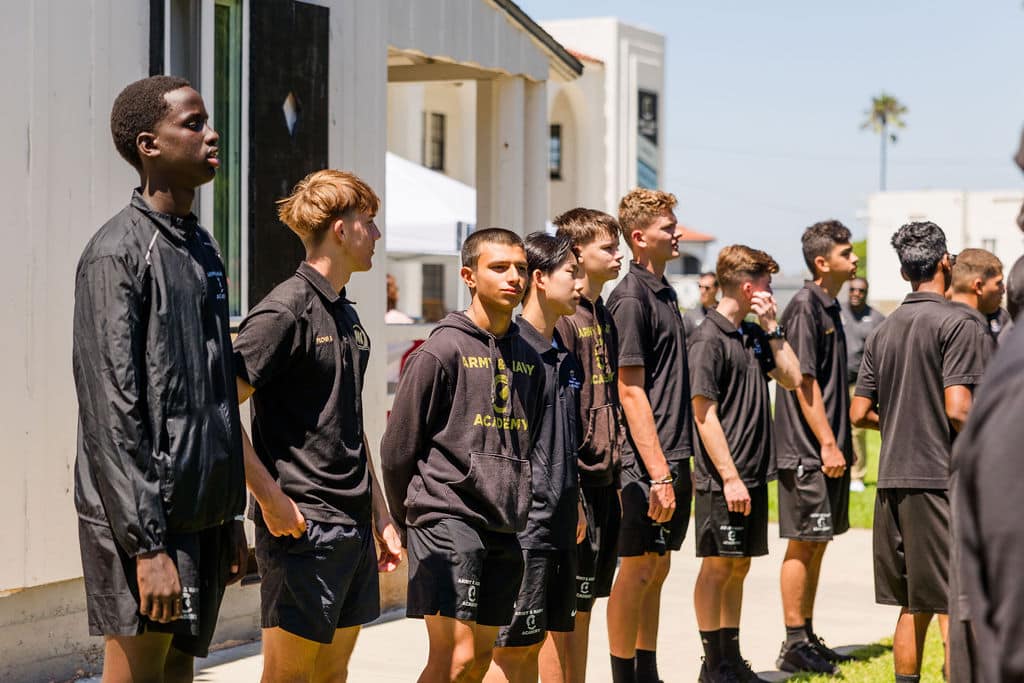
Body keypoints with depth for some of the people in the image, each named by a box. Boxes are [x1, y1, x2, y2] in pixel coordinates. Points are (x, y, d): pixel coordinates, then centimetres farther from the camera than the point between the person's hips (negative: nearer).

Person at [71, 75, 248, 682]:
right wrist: (147, 544, -20)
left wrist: (231, 516, 18)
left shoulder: (202, 247, 15)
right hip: (145, 518, -8)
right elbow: (111, 410, -16)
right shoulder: (118, 252, -11)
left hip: (201, 513, 8)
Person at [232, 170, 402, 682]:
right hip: (303, 526, -9)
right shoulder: (286, 310, -12)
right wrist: (272, 500, -18)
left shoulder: (346, 316, 15)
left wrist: (381, 516, 20)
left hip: (353, 525, 9)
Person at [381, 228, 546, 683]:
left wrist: (515, 506, 17)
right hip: (447, 518, -7)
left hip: (504, 526, 7)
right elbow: (398, 447, -3)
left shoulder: (528, 357, 13)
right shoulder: (441, 351, -7)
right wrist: (408, 520, 5)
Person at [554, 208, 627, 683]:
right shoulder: (561, 318, -13)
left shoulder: (602, 315, 15)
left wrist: (615, 470, 18)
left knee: (586, 599, 14)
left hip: (604, 478, 9)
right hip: (575, 479, -9)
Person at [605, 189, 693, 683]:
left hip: (672, 458, 9)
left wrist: (681, 463, 17)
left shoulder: (663, 291, 14)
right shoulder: (631, 298, -14)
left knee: (657, 570, 14)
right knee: (638, 572, -2)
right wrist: (658, 473, -20)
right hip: (647, 459, -9)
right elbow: (630, 391, -18)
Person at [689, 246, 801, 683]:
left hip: (752, 474, 8)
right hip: (722, 479, -8)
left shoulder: (753, 335, 13)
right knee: (718, 566, -1)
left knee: (739, 566, 12)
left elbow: (791, 379, 12)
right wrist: (730, 478, -18)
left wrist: (772, 328, 3)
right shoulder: (709, 339, -12)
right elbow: (705, 414, -16)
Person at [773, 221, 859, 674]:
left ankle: (808, 638, 20)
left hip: (828, 450, 9)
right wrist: (828, 444, -19)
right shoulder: (805, 307, -14)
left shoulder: (828, 307, 15)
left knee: (817, 544, 13)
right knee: (802, 544, -4)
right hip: (809, 450, -9)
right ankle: (794, 645, 2)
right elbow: (804, 382, -18)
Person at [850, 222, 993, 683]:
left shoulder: (884, 332, 12)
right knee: (956, 610, -4)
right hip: (944, 478, -7)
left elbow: (860, 413, 12)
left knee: (914, 607, 13)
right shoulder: (959, 324, -9)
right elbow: (958, 408, -18)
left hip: (894, 480, 7)